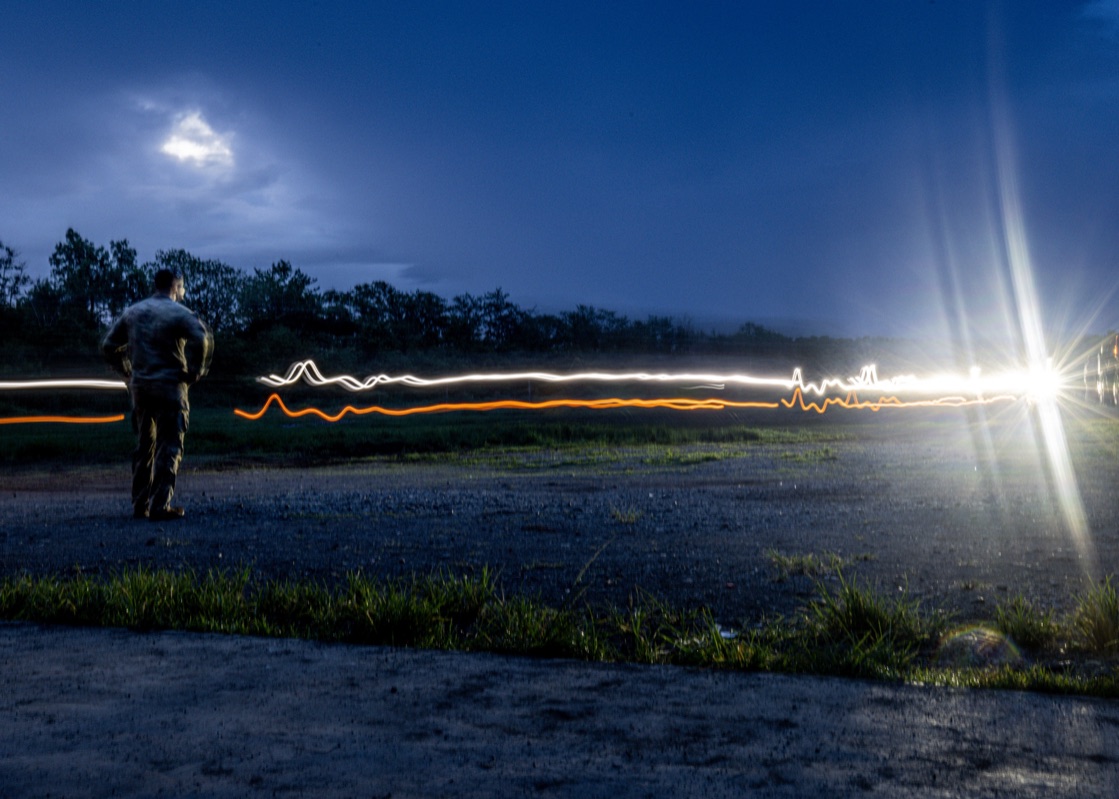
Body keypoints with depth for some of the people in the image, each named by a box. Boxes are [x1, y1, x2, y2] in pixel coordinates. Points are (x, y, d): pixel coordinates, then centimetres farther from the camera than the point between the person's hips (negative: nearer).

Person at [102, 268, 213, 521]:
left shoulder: (133, 312, 13)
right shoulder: (179, 313, -8)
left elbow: (109, 345, 15)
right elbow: (202, 339, -25)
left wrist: (127, 372, 16)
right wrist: (195, 372, -13)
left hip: (139, 387, 6)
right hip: (170, 387, -6)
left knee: (144, 447, 15)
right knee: (168, 448, -2)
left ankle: (140, 504, 18)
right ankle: (160, 506, -5)